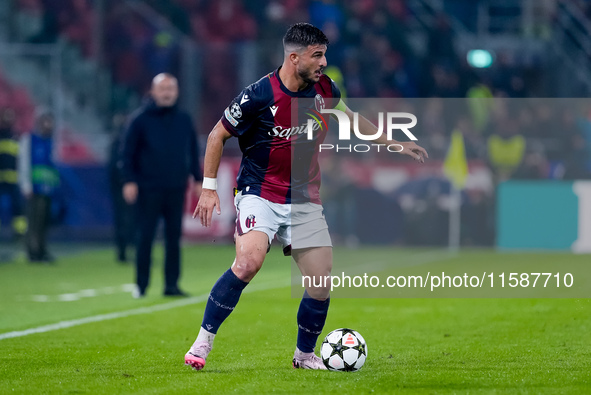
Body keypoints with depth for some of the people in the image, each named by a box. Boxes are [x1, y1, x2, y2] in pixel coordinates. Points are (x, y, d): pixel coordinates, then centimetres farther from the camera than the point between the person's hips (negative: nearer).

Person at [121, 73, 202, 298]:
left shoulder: (184, 121, 10)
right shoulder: (140, 119, -1)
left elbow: (193, 152, 17)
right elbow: (128, 152, -3)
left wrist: (198, 179, 11)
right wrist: (129, 181, -11)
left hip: (176, 189, 3)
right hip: (148, 190, -3)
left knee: (174, 238, 3)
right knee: (145, 237, -1)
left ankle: (171, 284, 8)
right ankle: (141, 285, 7)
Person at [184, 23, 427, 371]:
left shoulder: (323, 88, 0)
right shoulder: (259, 95, -16)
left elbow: (351, 118, 22)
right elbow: (217, 136, -4)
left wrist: (395, 144, 24)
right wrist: (209, 187, -8)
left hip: (305, 200, 5)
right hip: (260, 195, -5)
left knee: (322, 285, -1)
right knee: (249, 262, -29)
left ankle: (305, 355, 23)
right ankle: (203, 342, -17)